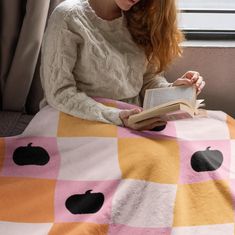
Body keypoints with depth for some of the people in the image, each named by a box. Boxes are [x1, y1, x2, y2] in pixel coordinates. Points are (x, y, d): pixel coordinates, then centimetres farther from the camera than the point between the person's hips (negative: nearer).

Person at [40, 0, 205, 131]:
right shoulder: (69, 17, -9)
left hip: (136, 124, 5)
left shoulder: (137, 20, 9)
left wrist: (173, 90, -12)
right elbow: (59, 93, -13)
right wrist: (116, 117, -23)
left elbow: (148, 77, 8)